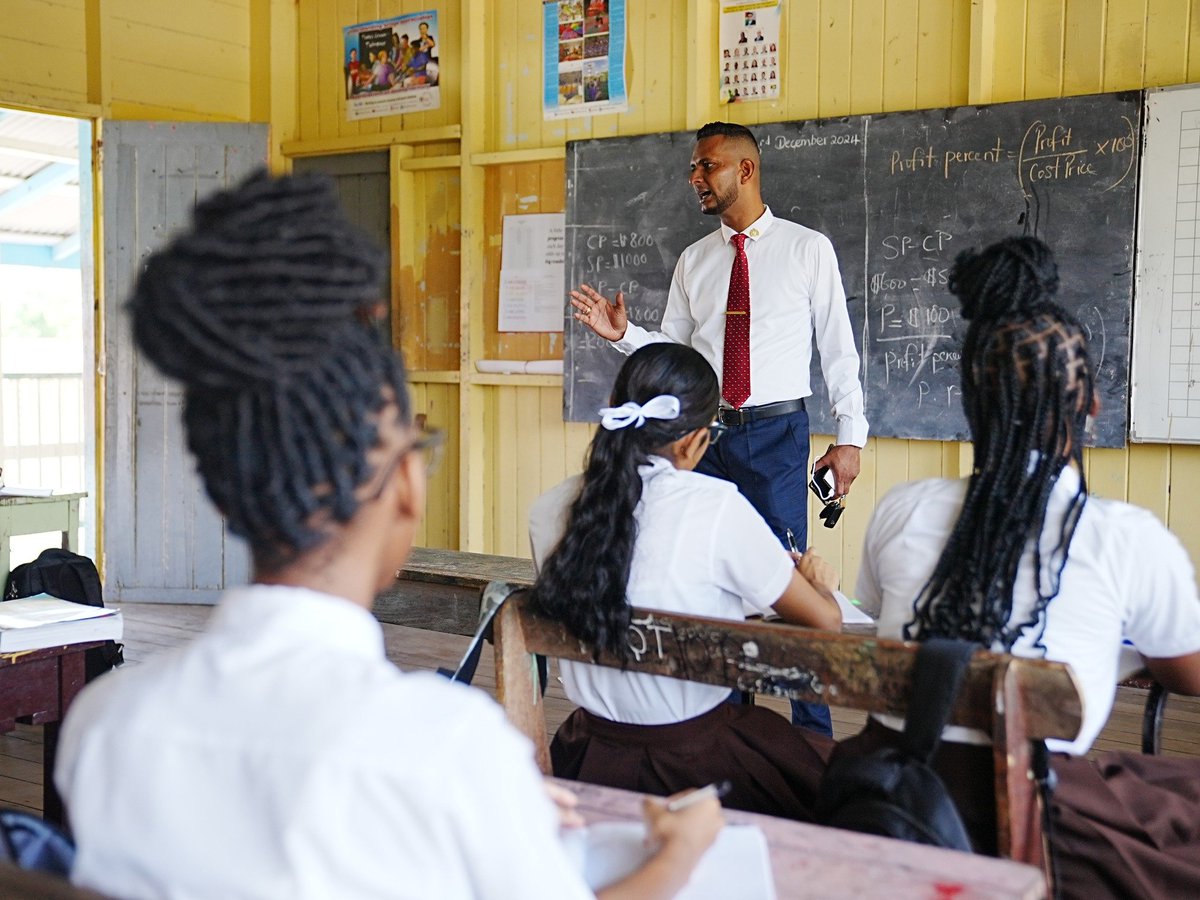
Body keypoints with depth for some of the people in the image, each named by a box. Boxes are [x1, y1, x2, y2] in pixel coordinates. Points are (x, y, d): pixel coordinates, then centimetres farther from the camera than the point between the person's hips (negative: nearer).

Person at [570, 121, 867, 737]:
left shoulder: (808, 249, 1)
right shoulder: (693, 261, 12)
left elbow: (838, 348, 0)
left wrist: (849, 436, -5)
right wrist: (622, 334, -7)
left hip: (778, 432, -4)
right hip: (708, 432, 4)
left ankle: (813, 732, 9)